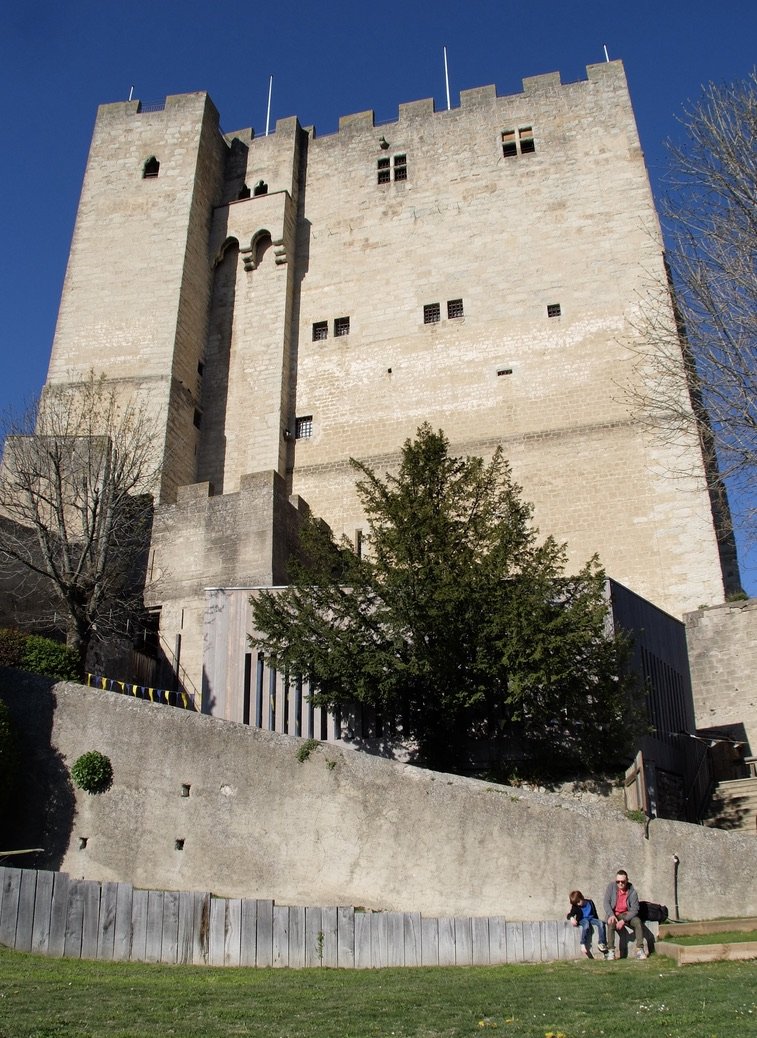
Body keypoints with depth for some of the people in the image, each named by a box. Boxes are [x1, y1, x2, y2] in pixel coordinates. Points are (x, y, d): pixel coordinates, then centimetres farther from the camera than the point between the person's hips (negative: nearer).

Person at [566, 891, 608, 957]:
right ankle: (583, 945, -36)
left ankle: (601, 943, -24)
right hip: (582, 920, -3)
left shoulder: (590, 902, 6)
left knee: (601, 923, -28)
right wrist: (571, 918, -25)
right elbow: (569, 915, -3)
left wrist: (597, 921, 7)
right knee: (586, 925, -38)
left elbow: (595, 913, 16)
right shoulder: (575, 907, 3)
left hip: (592, 918, 3)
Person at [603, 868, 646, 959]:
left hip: (626, 914, 1)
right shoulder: (611, 886, -10)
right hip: (613, 913, -1)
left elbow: (635, 909, -14)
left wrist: (623, 920, -27)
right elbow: (606, 902, -12)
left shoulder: (632, 891, -12)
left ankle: (640, 950, -23)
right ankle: (611, 950, -30)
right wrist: (611, 915, -30)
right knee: (611, 923, -33)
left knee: (638, 922, -28)